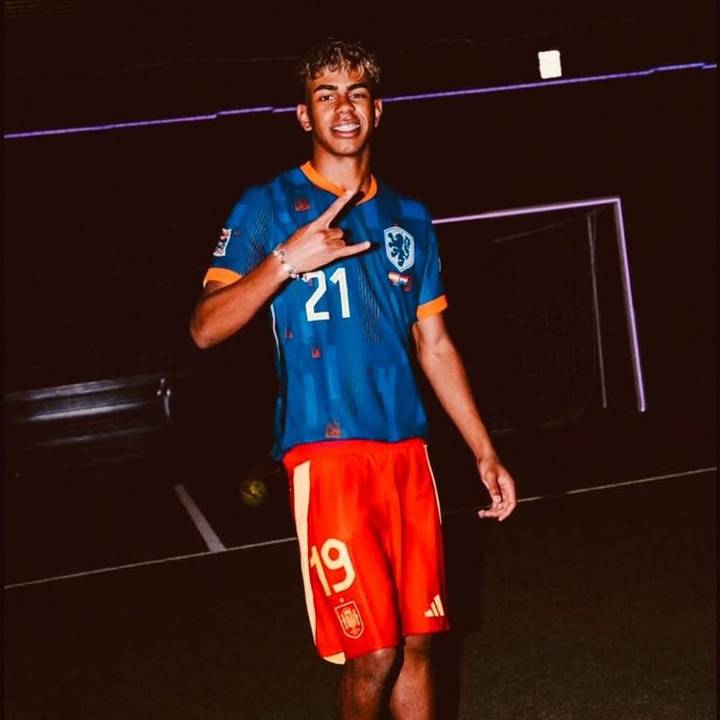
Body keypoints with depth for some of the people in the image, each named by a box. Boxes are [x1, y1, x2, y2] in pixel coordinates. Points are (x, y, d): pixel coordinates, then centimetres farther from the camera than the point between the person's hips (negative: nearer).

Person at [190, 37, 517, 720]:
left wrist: (485, 452, 18)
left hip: (406, 449, 5)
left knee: (415, 639, 8)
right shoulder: (268, 206, 1)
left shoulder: (407, 218, 16)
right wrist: (285, 260, -23)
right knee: (373, 651, -7)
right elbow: (205, 328, -9)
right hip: (326, 452, -5)